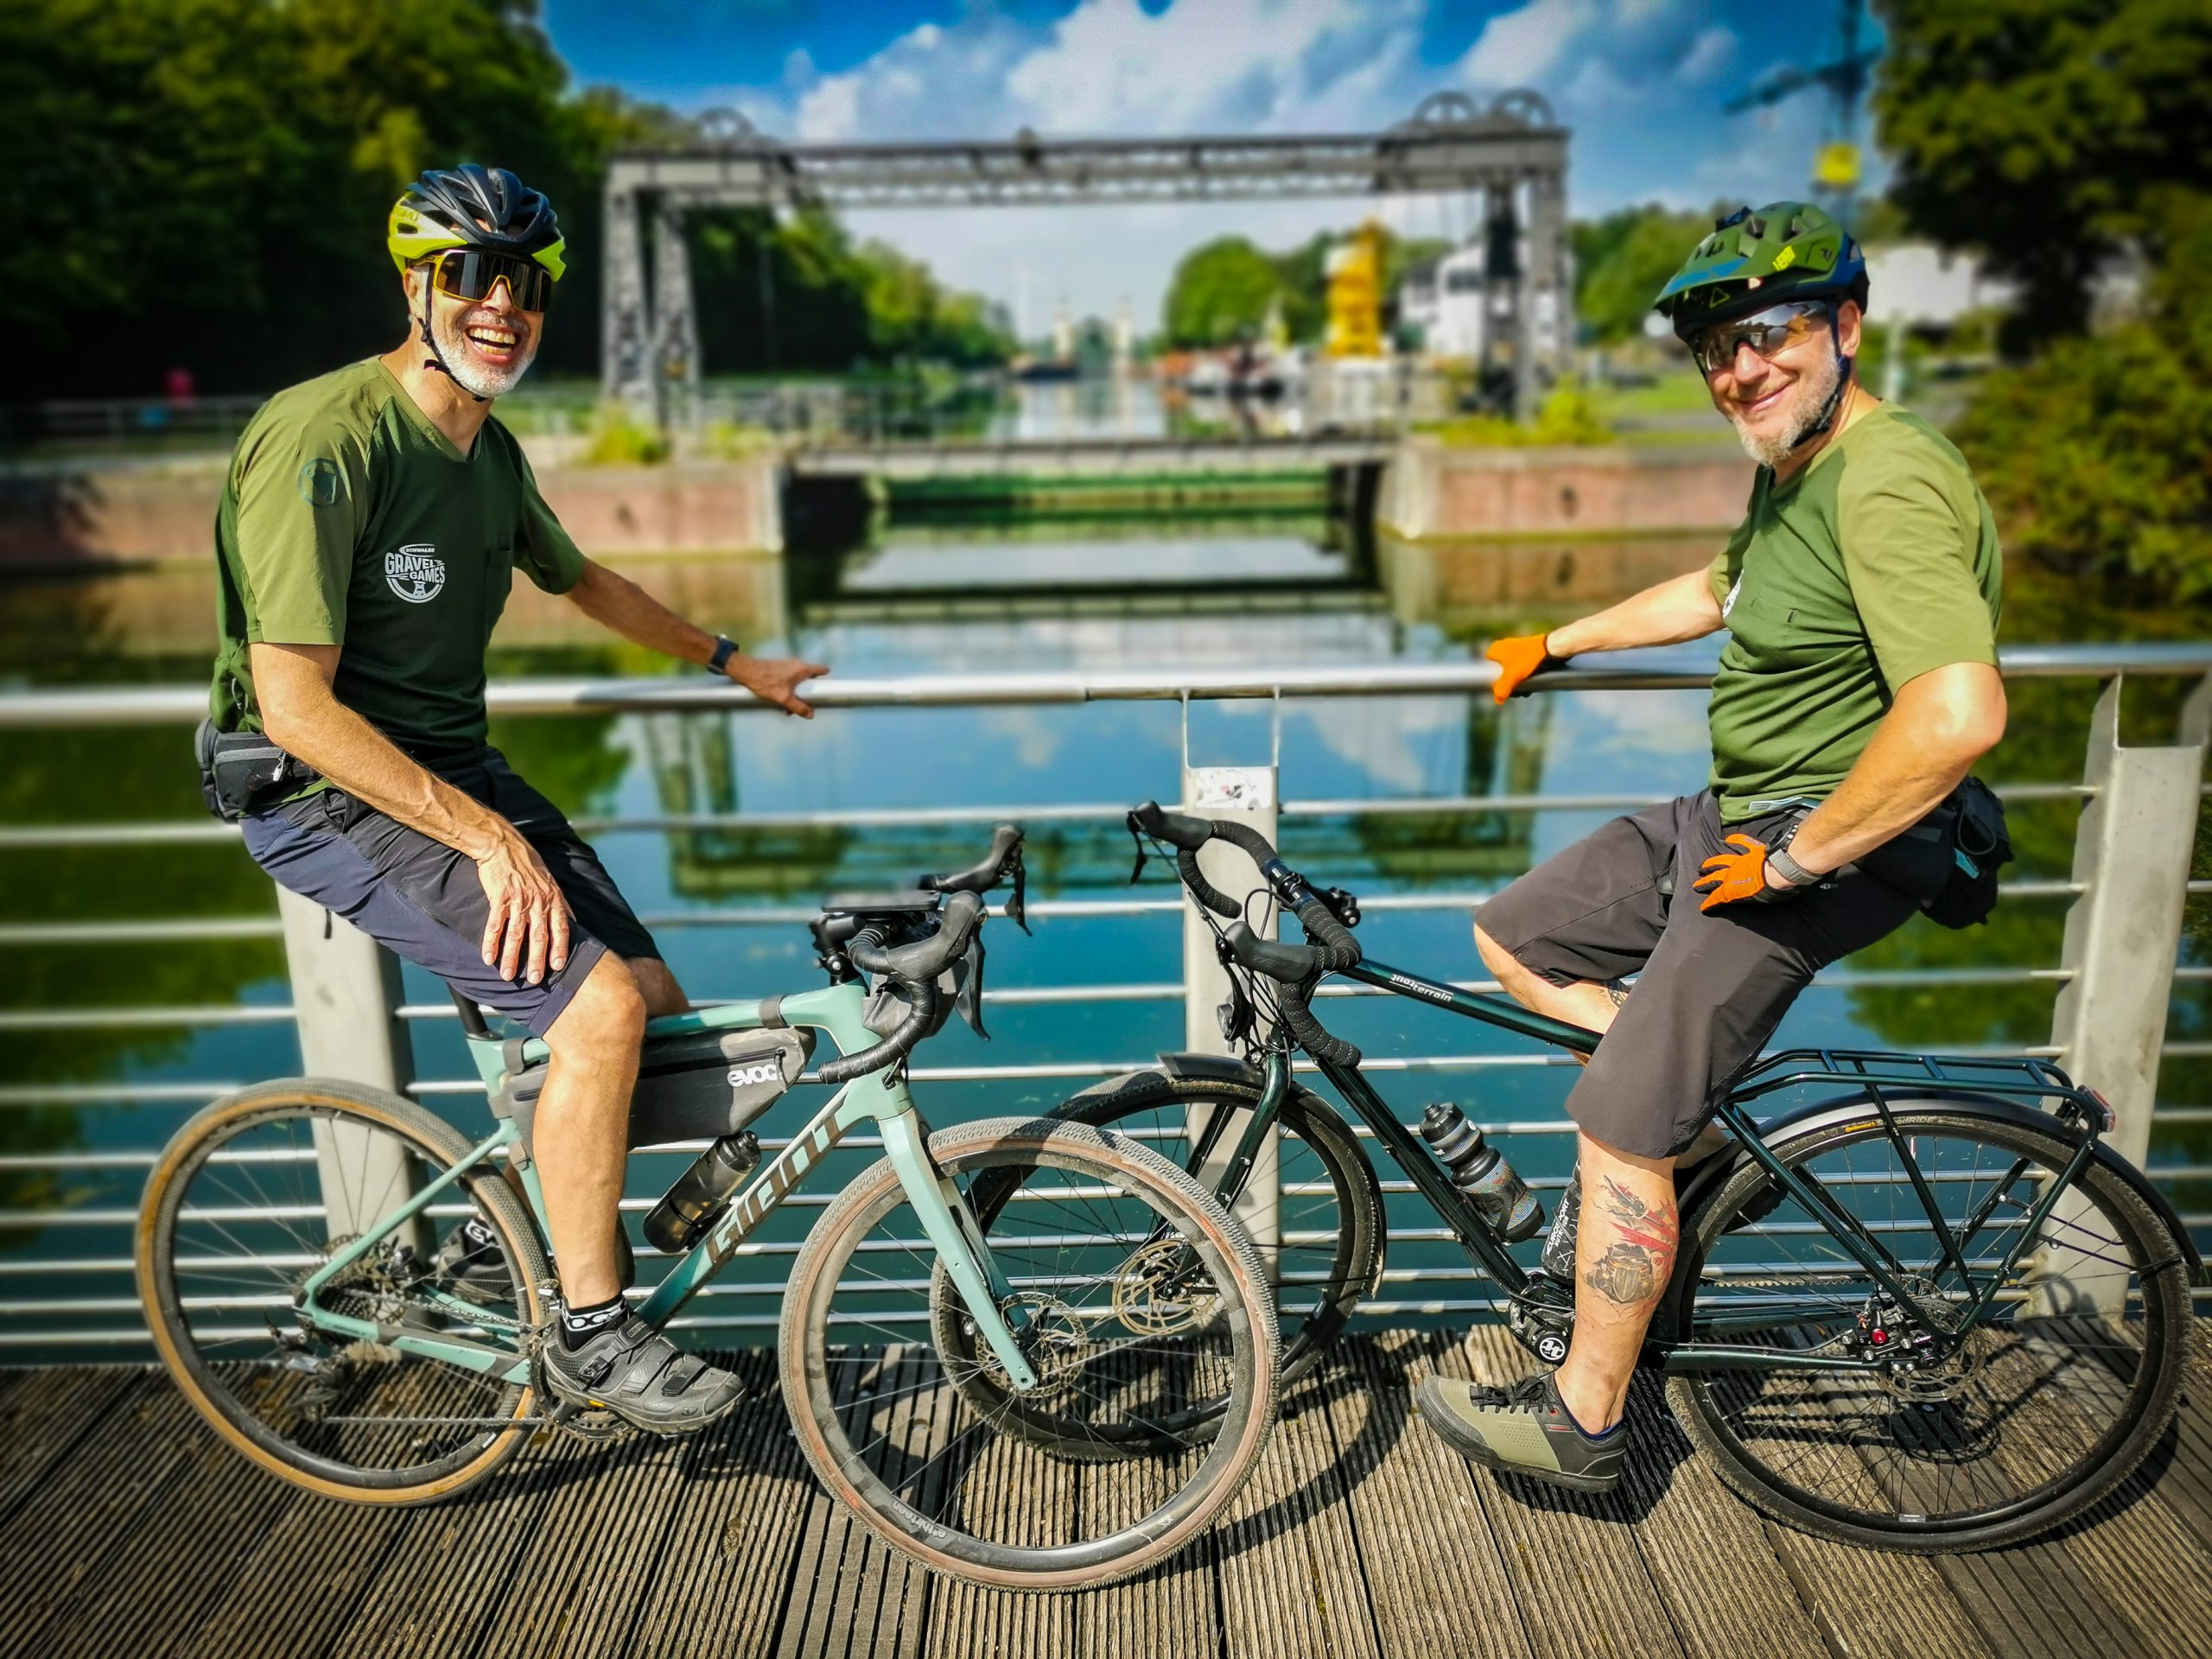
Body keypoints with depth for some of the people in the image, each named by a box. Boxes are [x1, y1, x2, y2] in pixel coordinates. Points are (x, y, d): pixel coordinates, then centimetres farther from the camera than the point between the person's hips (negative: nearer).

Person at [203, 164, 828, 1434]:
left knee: (660, 1009, 0)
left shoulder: (492, 451, 7)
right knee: (598, 1004, -23)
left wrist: (736, 663, 32)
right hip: (327, 794, -8)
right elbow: (294, 703, -23)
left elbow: (584, 580, 25)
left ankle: (511, 1231, 23)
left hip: (455, 770, 8)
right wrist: (485, 837, -28)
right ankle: (590, 1333, -5)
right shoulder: (322, 443, -19)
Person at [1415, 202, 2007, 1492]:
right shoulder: (1797, 470, 11)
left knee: (1618, 1138, -6)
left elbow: (1961, 712, -36)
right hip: (1737, 815, 10)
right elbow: (1718, 592, 31)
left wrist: (1799, 853, -25)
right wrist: (1555, 644, 33)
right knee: (1512, 939, 15)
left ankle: (1583, 1423, 12)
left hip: (1825, 854, -10)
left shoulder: (1889, 482, -23)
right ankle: (1702, 1127, 19)